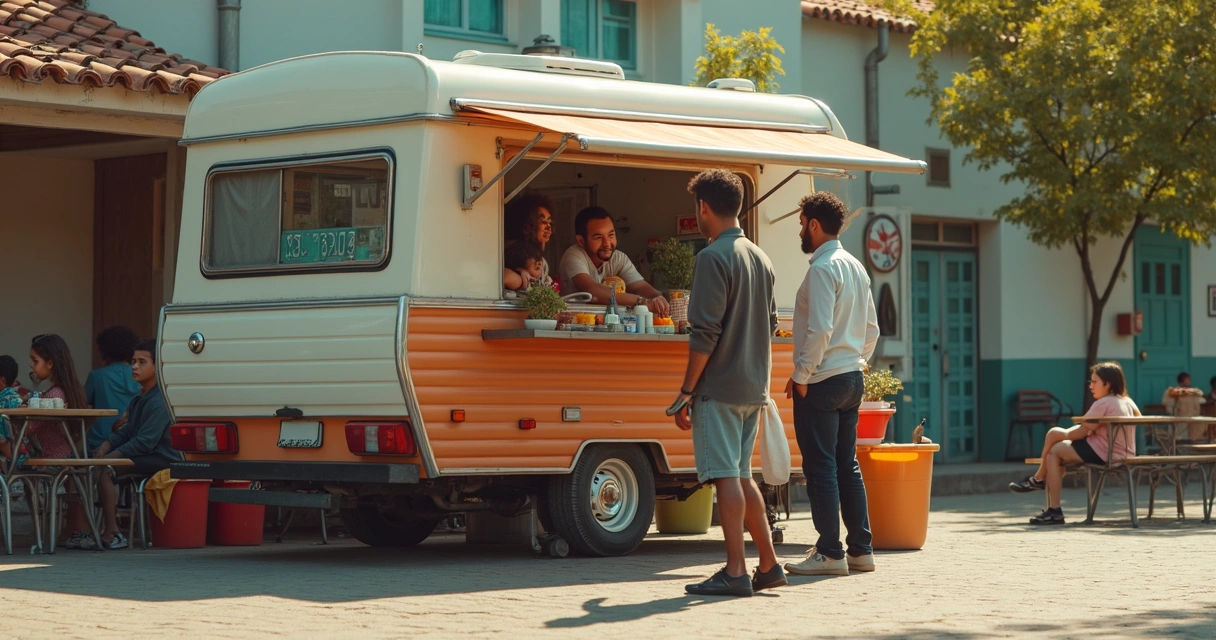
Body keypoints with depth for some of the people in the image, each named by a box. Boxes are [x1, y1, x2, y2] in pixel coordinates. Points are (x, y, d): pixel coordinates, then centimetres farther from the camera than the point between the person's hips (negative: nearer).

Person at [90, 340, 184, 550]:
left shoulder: (159, 402, -16)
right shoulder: (138, 400, 18)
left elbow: (145, 442, -22)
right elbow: (125, 433, 19)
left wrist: (110, 456, -23)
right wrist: (105, 447, -2)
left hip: (160, 459, -10)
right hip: (141, 456, 10)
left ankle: (112, 533, -22)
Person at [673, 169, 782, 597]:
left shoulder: (714, 257, -13)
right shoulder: (759, 258, 13)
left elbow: (705, 333, -17)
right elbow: (769, 325, 20)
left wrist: (685, 392, -13)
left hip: (719, 386, -8)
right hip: (753, 386, 8)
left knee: (726, 476, -6)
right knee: (741, 475, 15)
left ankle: (735, 572, -6)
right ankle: (768, 565, 17)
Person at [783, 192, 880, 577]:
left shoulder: (823, 268, -14)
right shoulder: (856, 267, 15)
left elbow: (819, 329, -22)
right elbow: (871, 330, 18)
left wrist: (801, 376, -15)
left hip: (821, 382, -9)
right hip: (852, 378, 9)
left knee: (821, 467, -5)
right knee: (847, 466, 12)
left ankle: (829, 553, -5)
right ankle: (861, 549, 13)